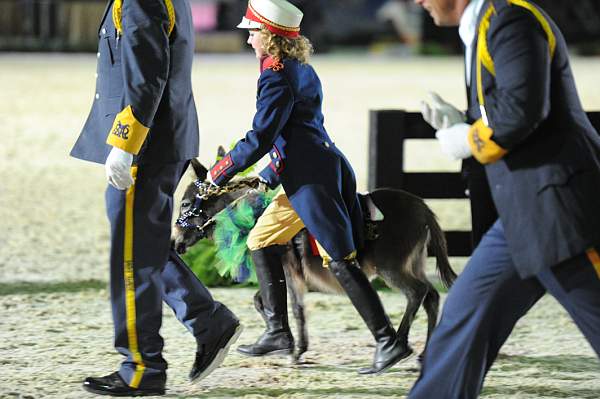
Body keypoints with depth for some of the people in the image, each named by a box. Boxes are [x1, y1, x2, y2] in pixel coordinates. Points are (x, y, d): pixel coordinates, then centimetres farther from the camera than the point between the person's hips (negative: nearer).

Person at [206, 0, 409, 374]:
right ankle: (279, 332, 15)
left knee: (342, 260, -11)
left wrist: (219, 173, -5)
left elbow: (260, 138, -15)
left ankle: (389, 341, -13)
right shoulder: (302, 70, 18)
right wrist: (267, 177, 26)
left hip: (312, 176, -10)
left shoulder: (276, 75, -11)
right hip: (306, 174, 10)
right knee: (262, 241, 16)